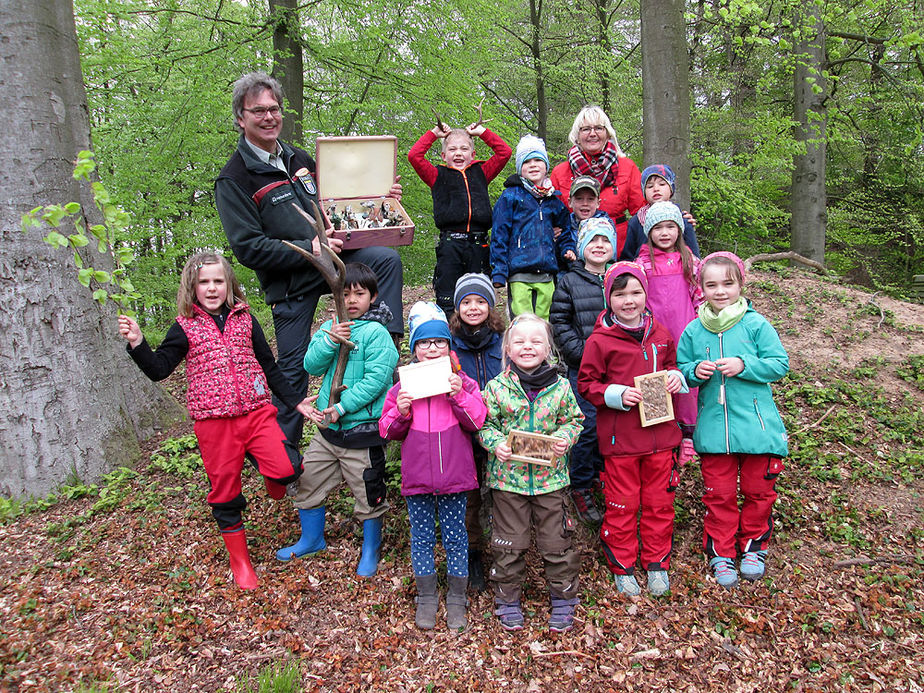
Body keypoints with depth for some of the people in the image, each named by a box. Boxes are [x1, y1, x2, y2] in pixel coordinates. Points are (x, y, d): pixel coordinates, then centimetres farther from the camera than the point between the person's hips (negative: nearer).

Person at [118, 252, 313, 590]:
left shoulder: (245, 319, 9)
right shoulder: (185, 328, 5)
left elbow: (269, 367, 14)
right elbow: (158, 369, 0)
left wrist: (295, 401, 11)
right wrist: (137, 343, -17)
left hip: (255, 412, 1)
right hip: (213, 421, 0)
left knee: (286, 468, -19)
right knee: (225, 490, 7)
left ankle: (274, 481, 20)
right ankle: (240, 560, 26)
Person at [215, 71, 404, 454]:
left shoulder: (298, 158, 14)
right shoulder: (234, 178, -8)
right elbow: (248, 248, -16)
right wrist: (308, 249, -25)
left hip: (330, 258, 5)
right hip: (289, 281, -5)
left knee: (387, 258, -20)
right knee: (294, 368, 1)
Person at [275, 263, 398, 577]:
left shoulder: (377, 333, -12)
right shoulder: (330, 327, 7)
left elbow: (376, 379, -20)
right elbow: (311, 365, -2)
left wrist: (341, 407, -21)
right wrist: (330, 341, -19)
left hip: (363, 429, -6)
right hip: (327, 426, 6)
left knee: (368, 495, 6)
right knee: (308, 482, 17)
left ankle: (371, 550, 30)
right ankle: (311, 540, 40)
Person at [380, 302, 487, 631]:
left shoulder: (462, 382, -1)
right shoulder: (402, 386, 3)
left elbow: (477, 421, -9)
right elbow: (389, 431, 4)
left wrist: (459, 395, -21)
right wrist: (400, 413, -15)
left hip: (454, 476, -1)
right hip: (417, 477, 1)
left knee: (455, 538, 11)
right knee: (422, 538, 13)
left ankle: (457, 600, 26)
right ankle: (426, 598, 29)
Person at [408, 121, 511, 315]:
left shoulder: (481, 173, 16)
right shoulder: (438, 175, 10)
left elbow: (504, 152, 13)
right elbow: (414, 155, 1)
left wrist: (482, 132, 16)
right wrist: (434, 133, 9)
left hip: (479, 243, 2)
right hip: (450, 244, -2)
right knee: (446, 300, 0)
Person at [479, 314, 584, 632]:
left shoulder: (560, 386, -2)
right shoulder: (496, 387, -5)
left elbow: (574, 419, 8)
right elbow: (485, 424, 2)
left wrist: (564, 438, -11)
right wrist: (496, 444, -17)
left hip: (550, 475, 1)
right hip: (508, 474, 0)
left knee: (556, 541, 11)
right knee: (509, 543, 10)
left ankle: (563, 597, 31)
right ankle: (508, 598, 29)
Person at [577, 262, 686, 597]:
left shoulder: (661, 334, 6)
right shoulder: (599, 340, -8)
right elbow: (586, 384, -4)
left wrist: (675, 377, 0)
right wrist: (617, 394, -19)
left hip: (660, 432, 4)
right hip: (620, 438, -4)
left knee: (659, 501, 14)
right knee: (622, 505, 8)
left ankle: (657, 563, 32)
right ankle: (622, 567, 26)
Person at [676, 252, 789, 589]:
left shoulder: (756, 324, -4)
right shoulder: (693, 331, 2)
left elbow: (780, 364, -5)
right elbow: (680, 370, 10)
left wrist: (743, 366, -19)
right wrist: (695, 371, -12)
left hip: (756, 425, -1)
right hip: (713, 428, 1)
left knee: (758, 490, 11)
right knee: (719, 494, 8)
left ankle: (754, 545, 33)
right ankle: (720, 552, 24)